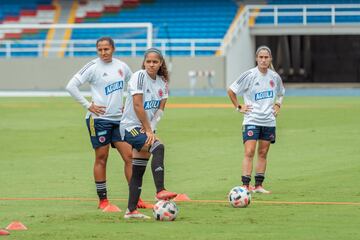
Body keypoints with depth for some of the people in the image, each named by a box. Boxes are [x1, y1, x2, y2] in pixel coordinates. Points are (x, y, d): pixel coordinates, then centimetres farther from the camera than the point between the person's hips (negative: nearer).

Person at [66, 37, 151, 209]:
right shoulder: (93, 67, -6)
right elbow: (71, 86, -9)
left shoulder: (122, 66, 8)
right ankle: (103, 200, 7)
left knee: (129, 156, -1)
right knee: (101, 158, 0)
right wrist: (88, 106, -11)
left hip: (119, 118, 5)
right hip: (99, 119, -5)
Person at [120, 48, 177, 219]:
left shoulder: (162, 82, 8)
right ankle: (160, 191, -36)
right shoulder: (139, 77, -12)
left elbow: (160, 109, 2)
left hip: (146, 129, 7)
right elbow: (138, 106, -17)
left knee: (139, 170, 7)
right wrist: (148, 130, -16)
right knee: (158, 147, -29)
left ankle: (131, 210, 11)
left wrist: (150, 129, -13)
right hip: (130, 127, -7)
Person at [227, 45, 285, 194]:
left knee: (263, 153, 8)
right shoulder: (249, 75, -8)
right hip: (251, 120, -4)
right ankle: (245, 186, -15)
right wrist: (238, 107, -3)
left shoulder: (275, 77, 5)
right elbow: (231, 91, 0)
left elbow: (280, 93, 26)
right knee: (249, 152, -13)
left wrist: (277, 105, 10)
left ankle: (258, 185, 14)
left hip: (269, 121, 4)